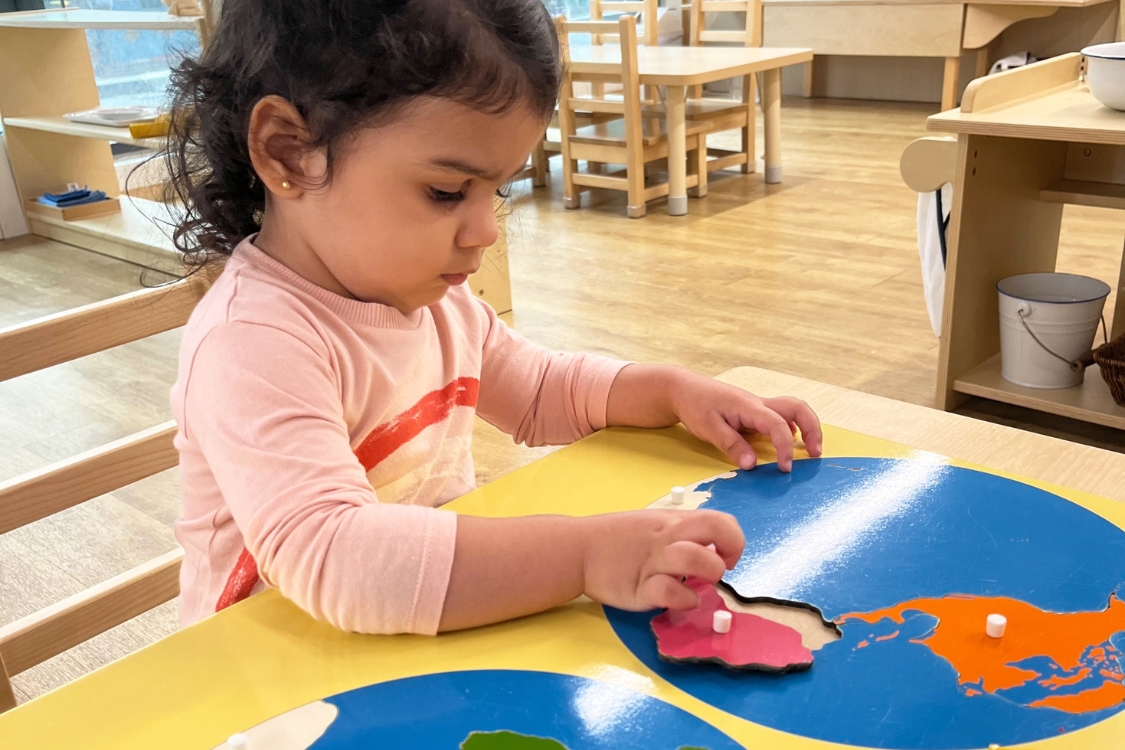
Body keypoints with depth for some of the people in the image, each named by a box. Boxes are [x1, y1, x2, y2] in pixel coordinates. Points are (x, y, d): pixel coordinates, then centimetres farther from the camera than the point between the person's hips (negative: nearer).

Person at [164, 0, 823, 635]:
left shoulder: (427, 295, 1)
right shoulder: (249, 344, -25)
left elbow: (541, 390, 17)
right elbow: (325, 558, -38)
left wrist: (674, 390, 0)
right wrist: (589, 555, -42)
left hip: (446, 632, 7)